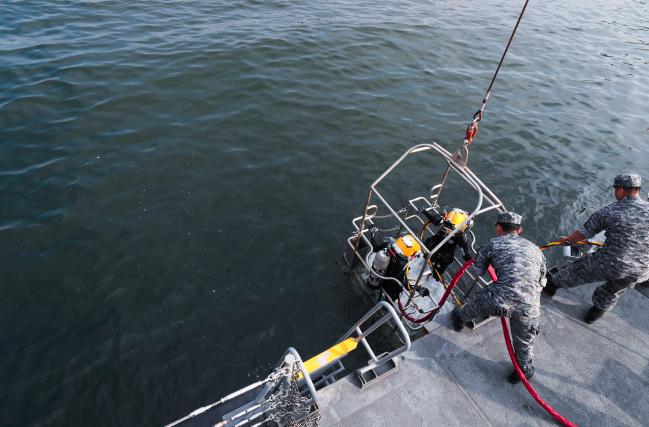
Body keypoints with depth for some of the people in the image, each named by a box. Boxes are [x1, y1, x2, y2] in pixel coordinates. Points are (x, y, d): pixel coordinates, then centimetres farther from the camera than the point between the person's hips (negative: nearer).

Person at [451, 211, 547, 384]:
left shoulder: (494, 243, 9)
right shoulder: (535, 248, 21)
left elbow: (478, 271, 18)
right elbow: (541, 282, 27)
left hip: (500, 300, -3)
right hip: (529, 308, 3)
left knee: (475, 303, 30)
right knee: (524, 342, 29)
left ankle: (460, 316, 56)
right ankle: (525, 369, 50)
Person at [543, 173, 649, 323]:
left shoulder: (607, 212, -13)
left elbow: (583, 233, -2)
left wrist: (567, 240, 18)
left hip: (609, 264, -4)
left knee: (576, 271, 23)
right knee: (612, 293, 30)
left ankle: (552, 284, 44)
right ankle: (597, 311, 52)